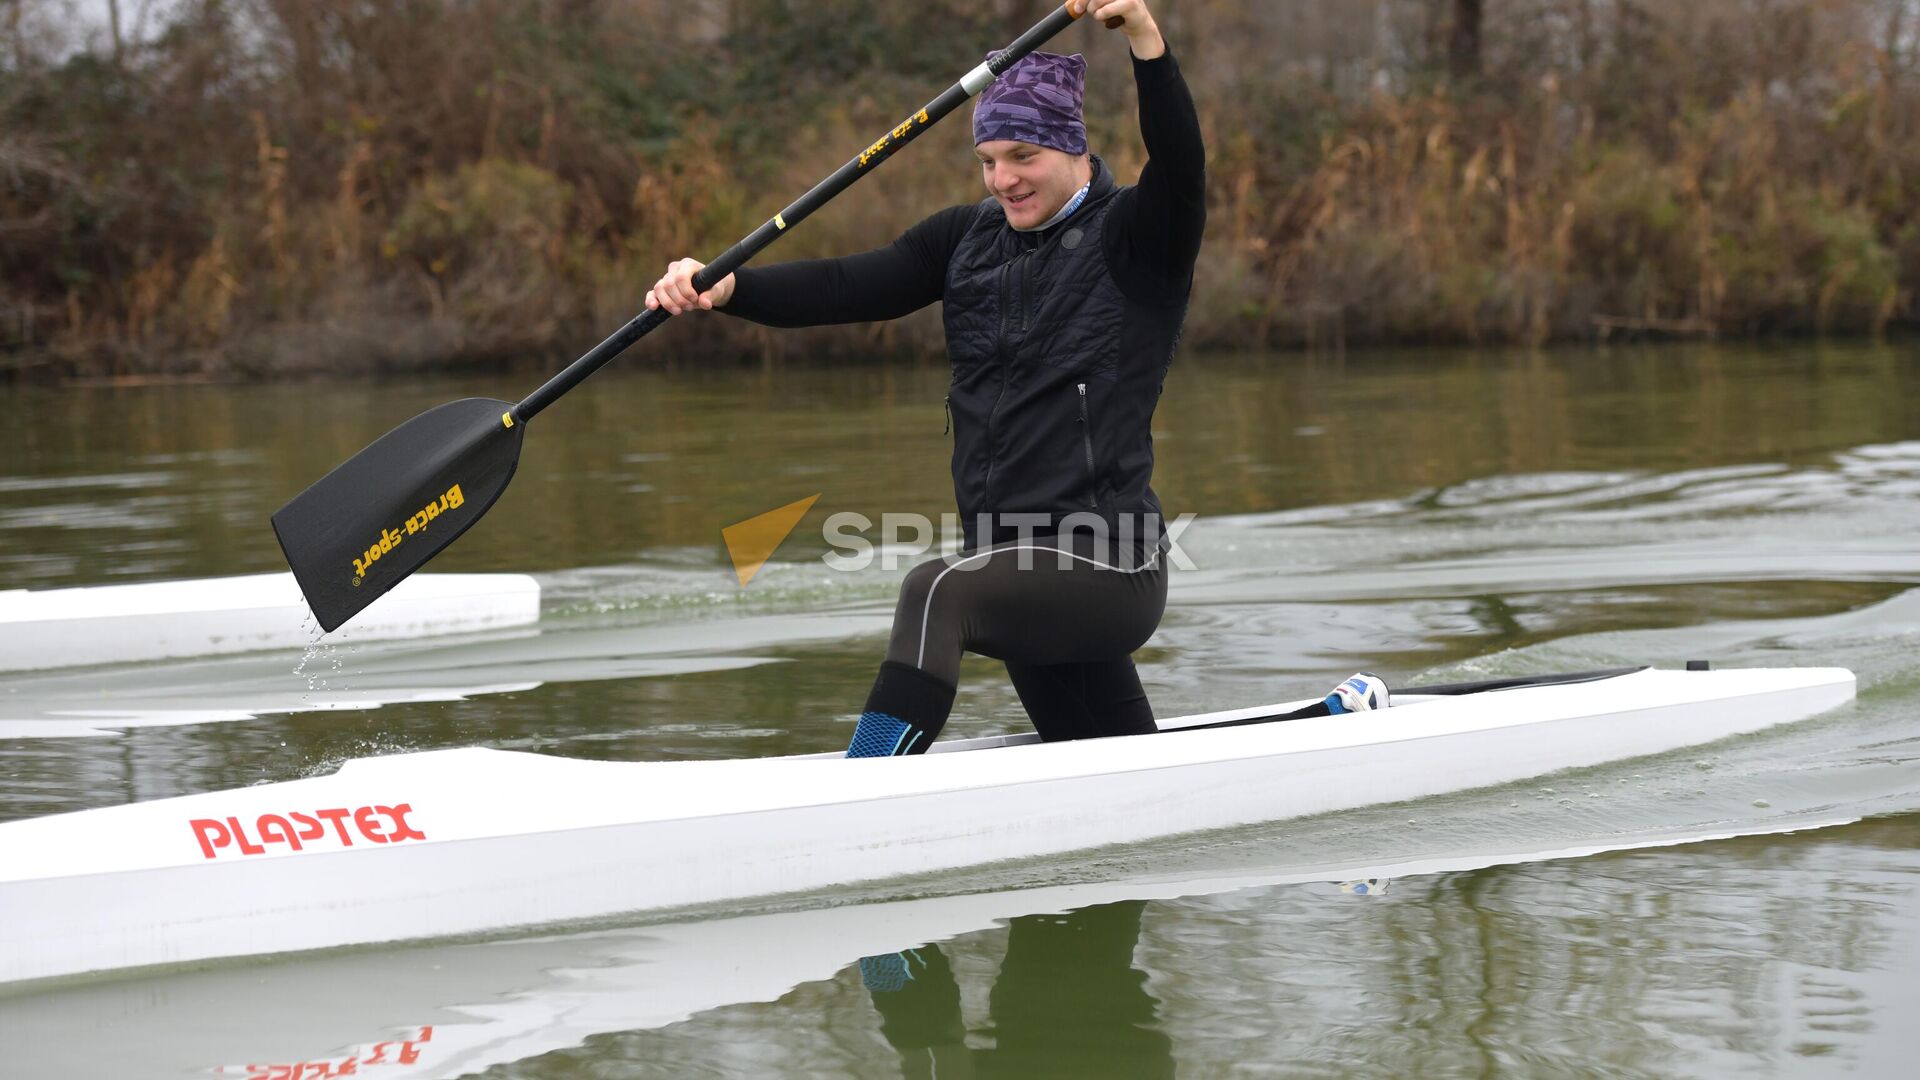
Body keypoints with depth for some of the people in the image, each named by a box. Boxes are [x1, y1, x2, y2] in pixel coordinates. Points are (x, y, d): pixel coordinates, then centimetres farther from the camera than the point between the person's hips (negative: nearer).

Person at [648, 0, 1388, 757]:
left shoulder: (1135, 236, -7)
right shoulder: (970, 238, 10)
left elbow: (1181, 169, -28)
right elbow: (849, 286, -2)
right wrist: (723, 289, -19)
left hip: (1106, 569, -8)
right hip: (1023, 572, 8)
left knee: (936, 592, -36)